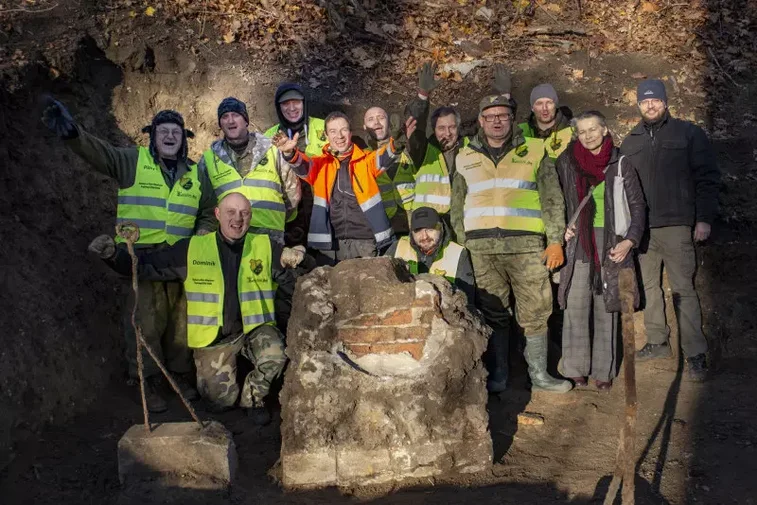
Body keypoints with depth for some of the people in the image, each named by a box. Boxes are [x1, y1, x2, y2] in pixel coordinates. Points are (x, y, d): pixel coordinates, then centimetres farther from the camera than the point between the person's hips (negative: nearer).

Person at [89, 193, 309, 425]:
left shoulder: (265, 246, -1)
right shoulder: (191, 249, -1)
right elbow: (146, 265, -1)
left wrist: (296, 258, -26)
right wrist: (113, 255, -18)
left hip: (254, 329, 0)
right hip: (213, 337, 1)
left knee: (275, 356, -31)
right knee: (220, 402, 0)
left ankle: (253, 397, 3)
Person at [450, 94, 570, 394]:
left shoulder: (534, 153, 8)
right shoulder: (466, 159, 14)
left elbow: (553, 200, 5)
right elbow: (457, 209, 16)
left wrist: (555, 241, -2)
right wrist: (464, 244, 8)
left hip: (527, 246, -1)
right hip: (482, 249, 1)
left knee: (536, 312, 1)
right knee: (492, 314, 5)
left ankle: (539, 374, 14)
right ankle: (496, 377, 14)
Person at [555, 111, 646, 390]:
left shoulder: (620, 164, 4)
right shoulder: (566, 162, 5)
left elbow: (637, 205, 6)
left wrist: (629, 241, -6)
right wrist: (561, 228, -2)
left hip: (611, 242, 0)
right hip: (577, 241, 0)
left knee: (606, 306, 3)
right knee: (575, 305, -3)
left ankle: (603, 370, 13)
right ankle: (575, 369, 8)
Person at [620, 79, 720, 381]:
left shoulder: (688, 133, 4)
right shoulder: (630, 142, 15)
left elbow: (707, 178, 0)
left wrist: (704, 218, -7)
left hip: (675, 226, -4)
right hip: (640, 229, 5)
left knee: (683, 289, -7)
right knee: (648, 285, 10)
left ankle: (695, 354, -3)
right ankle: (658, 342, 22)